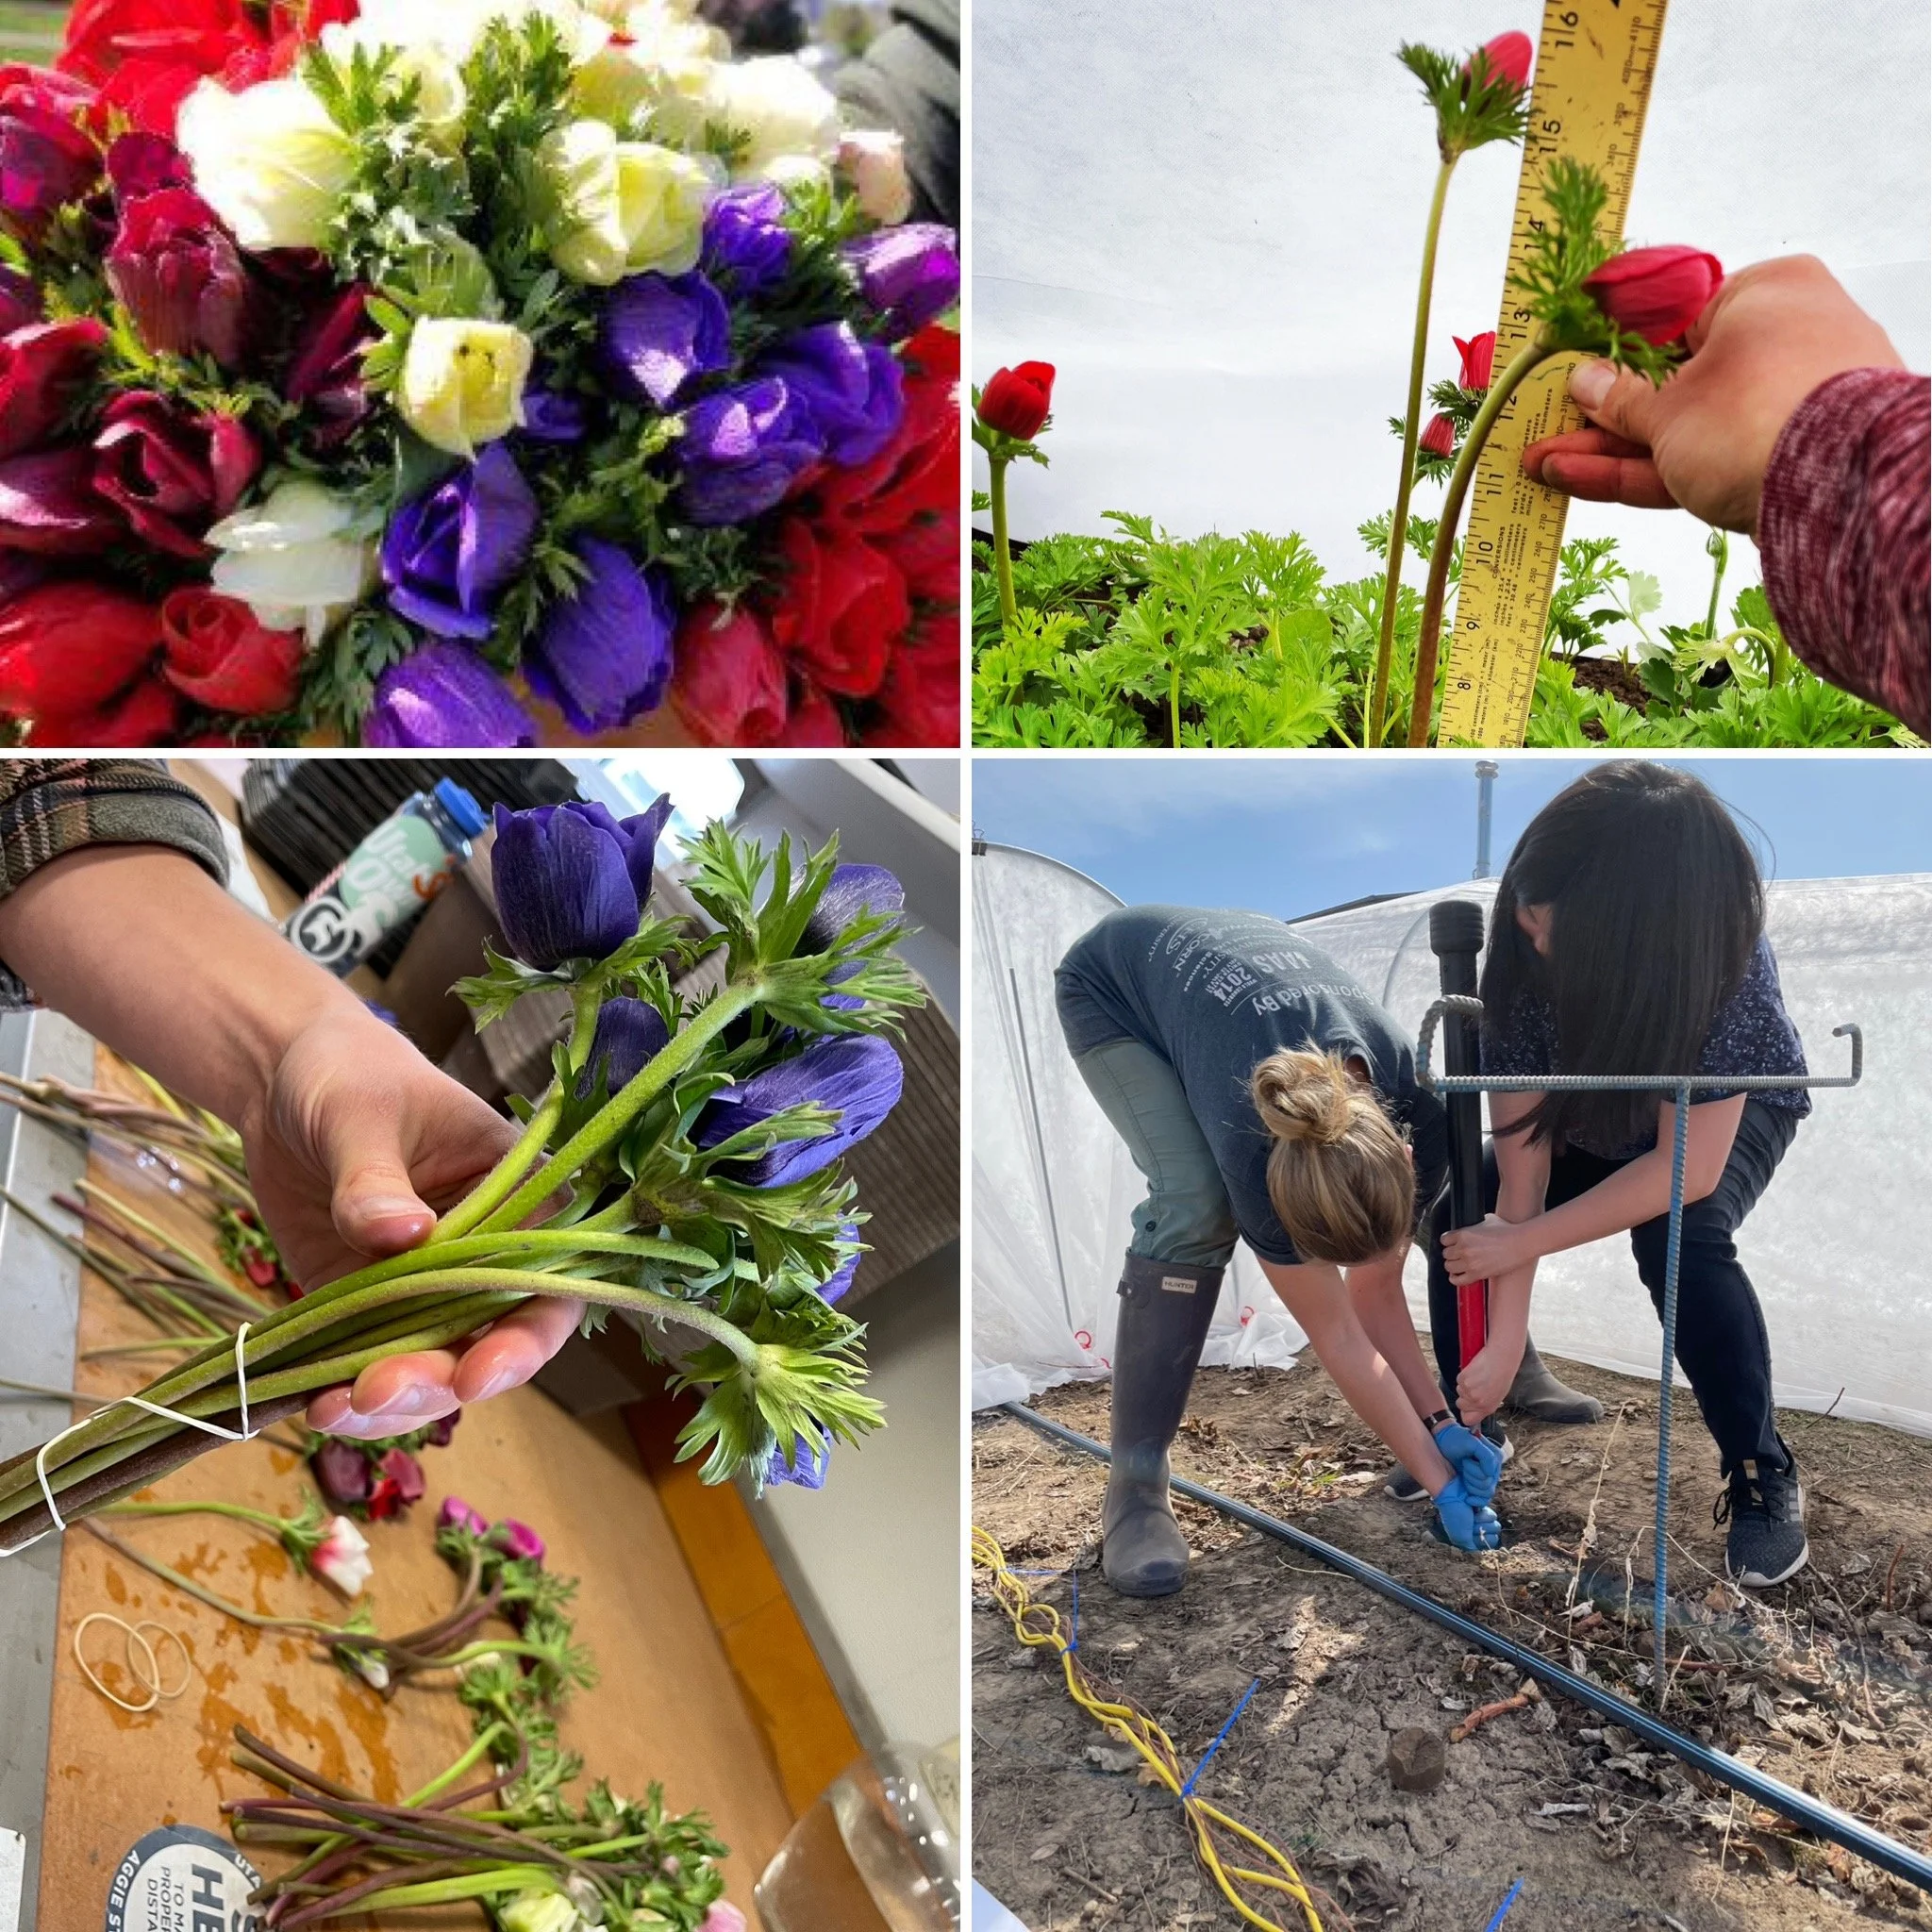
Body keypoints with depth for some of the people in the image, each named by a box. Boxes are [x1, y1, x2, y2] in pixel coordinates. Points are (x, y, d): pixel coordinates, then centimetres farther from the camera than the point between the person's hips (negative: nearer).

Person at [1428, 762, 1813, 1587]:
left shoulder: (1726, 955, -40)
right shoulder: (1528, 948, -33)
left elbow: (1689, 1167, -35)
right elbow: (1523, 1153, -29)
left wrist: (1524, 1242, -31)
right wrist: (1503, 1338, -30)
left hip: (1732, 1108, -3)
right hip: (1587, 1111, 3)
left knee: (1679, 1242, -32)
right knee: (1460, 1216, -19)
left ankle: (1762, 1473, -10)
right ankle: (1465, 1420, 6)